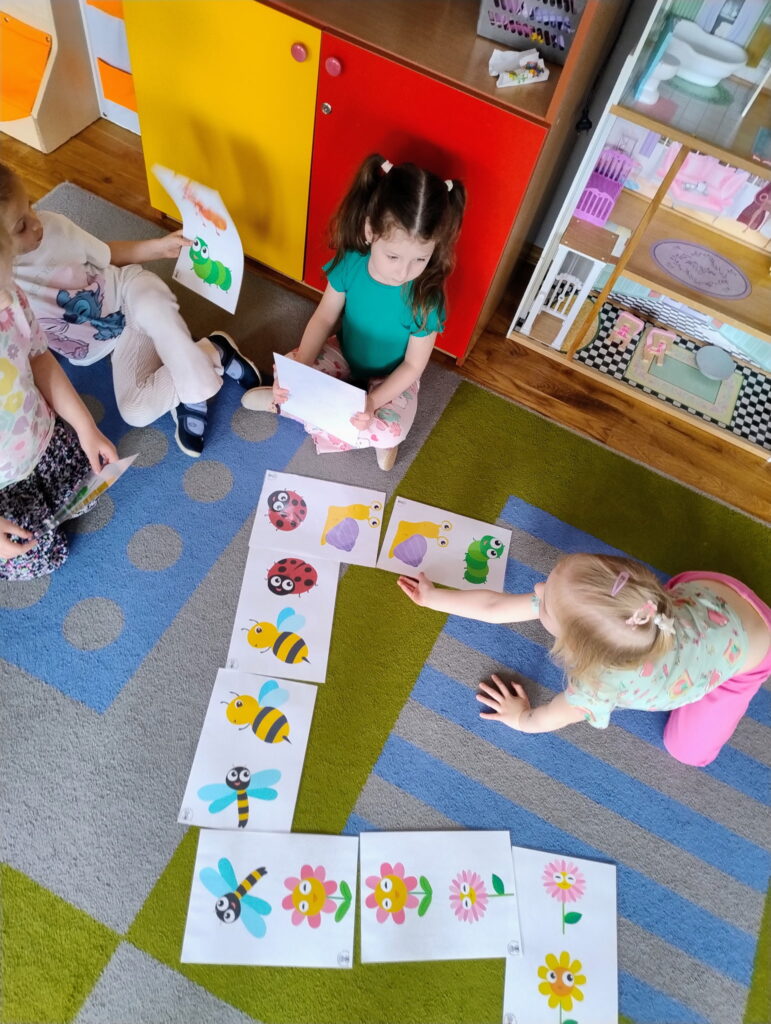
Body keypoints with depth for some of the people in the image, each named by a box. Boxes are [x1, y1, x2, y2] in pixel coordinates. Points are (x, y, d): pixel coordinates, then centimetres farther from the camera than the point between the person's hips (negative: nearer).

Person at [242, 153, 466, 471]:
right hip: (343, 355, 2)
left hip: (390, 381, -2)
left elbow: (413, 365, -19)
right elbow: (323, 318, -12)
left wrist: (373, 401, -33)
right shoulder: (350, 264, -22)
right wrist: (299, 368, -27)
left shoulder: (425, 299, -29)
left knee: (388, 433, -29)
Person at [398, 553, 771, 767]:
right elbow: (496, 607, -15)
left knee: (688, 750, 7)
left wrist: (521, 719, 5)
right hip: (703, 591, 4)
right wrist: (432, 597, -6)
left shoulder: (600, 685, -39)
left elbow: (549, 718, -16)